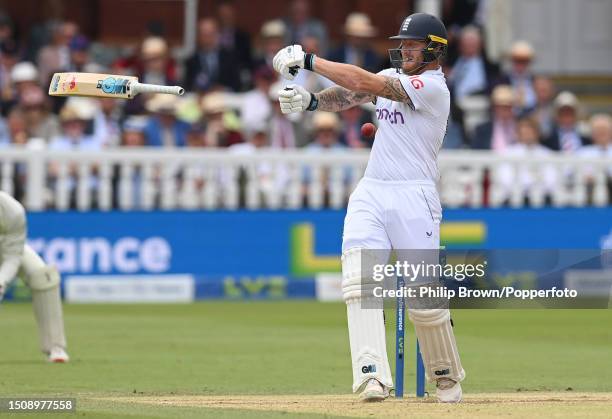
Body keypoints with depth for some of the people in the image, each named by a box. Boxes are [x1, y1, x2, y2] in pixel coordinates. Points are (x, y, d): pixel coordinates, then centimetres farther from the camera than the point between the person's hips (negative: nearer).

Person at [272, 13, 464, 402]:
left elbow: (365, 83, -20)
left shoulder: (433, 87, -11)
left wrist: (309, 59, -19)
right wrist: (311, 100, -20)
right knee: (359, 279, -16)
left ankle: (447, 376, 19)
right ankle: (373, 375, -25)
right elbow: (349, 95, 2)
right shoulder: (392, 76, 15)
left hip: (414, 198, -6)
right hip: (370, 194, 7)